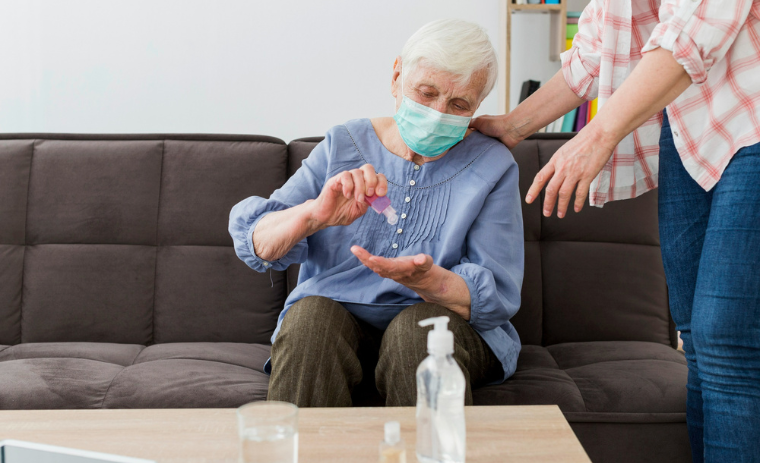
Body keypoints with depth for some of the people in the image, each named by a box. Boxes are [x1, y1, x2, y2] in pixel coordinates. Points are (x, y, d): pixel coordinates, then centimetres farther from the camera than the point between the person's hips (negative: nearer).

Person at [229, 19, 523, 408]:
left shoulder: (492, 167, 2)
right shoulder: (341, 146, 5)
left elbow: (495, 299, -7)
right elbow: (255, 243, -5)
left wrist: (424, 279, -29)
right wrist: (315, 213, -27)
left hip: (442, 327, -1)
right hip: (335, 319, 1)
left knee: (420, 325, -32)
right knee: (312, 314, -30)